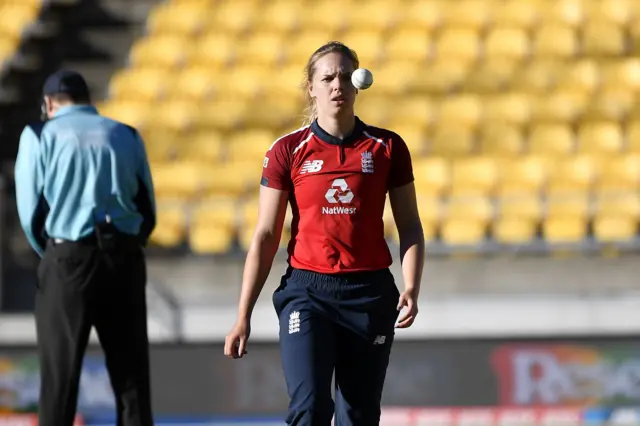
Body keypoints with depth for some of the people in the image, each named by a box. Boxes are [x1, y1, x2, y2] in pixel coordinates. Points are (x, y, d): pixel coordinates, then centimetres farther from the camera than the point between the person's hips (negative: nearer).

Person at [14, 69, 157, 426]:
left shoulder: (40, 136, 2)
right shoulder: (127, 136, 12)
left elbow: (31, 210, -1)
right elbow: (148, 209, 9)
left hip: (68, 261, -3)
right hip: (126, 259, 3)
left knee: (60, 374, 1)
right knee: (131, 373, 8)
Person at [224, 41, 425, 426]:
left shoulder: (388, 148, 3)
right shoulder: (288, 151, 1)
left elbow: (410, 227, 7)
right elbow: (266, 236, 3)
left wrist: (411, 289, -10)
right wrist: (243, 317, -2)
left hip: (369, 294, 1)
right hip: (307, 291, -1)